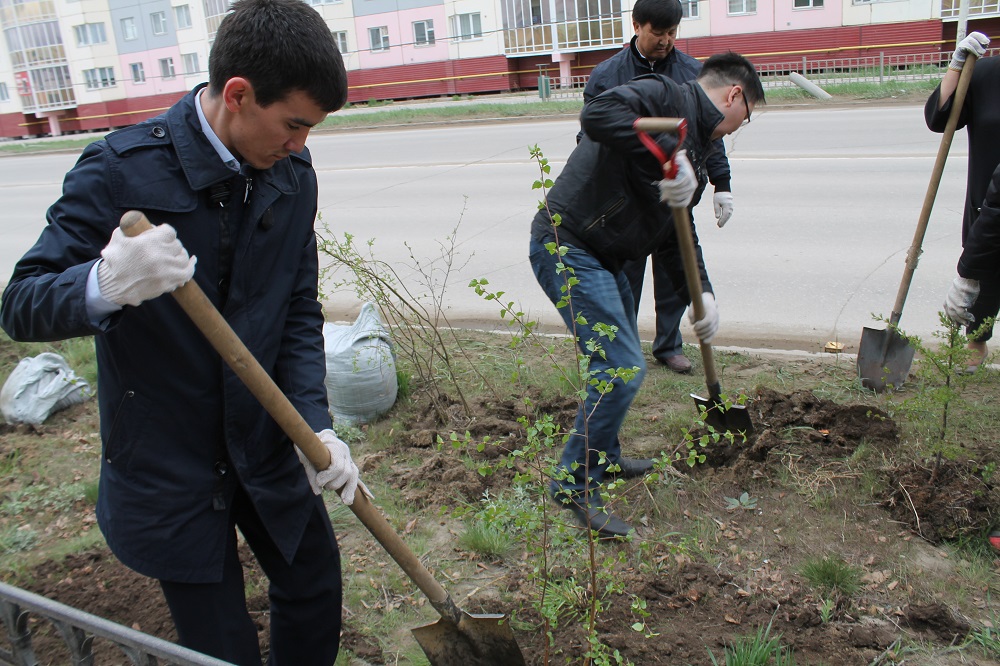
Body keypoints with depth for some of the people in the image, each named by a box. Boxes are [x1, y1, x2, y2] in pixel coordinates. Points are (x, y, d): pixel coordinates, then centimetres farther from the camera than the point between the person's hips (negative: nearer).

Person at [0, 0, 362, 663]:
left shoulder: (291, 174, -3)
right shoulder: (121, 171, -19)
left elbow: (298, 311, 0)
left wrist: (316, 426, -11)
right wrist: (104, 285, -41)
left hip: (265, 446, 5)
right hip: (167, 463, -4)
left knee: (315, 585, 20)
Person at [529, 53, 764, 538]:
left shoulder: (693, 150, 19)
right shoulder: (667, 97, -9)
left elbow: (677, 231, 20)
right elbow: (598, 114, -29)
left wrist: (701, 293, 9)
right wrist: (666, 155, -32)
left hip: (603, 259, 11)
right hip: (566, 247, -11)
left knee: (621, 362, 22)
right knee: (623, 368, -12)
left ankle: (605, 460, 40)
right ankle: (574, 485, 3)